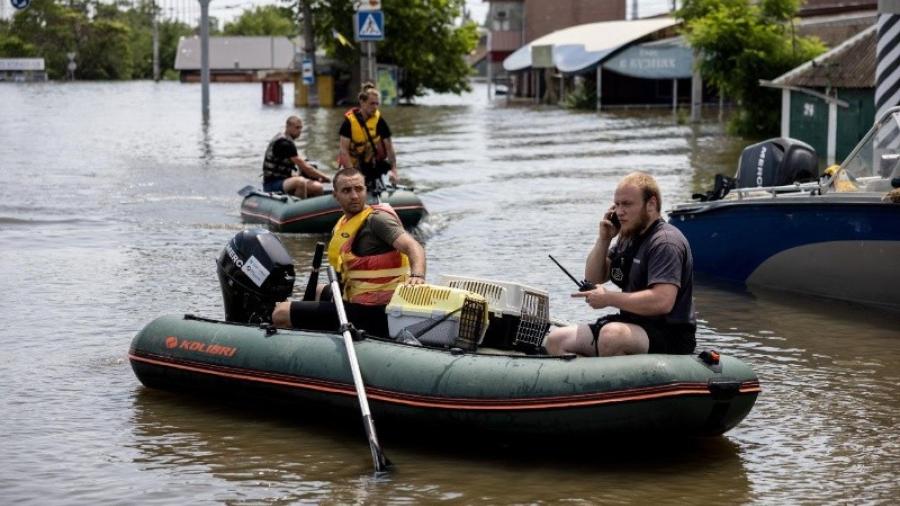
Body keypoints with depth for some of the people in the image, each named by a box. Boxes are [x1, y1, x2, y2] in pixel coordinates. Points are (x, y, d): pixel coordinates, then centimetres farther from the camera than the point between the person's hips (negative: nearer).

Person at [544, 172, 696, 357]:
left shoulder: (665, 242, -16)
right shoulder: (628, 237, 15)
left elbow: (663, 302, -28)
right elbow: (593, 278, 20)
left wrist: (609, 298, -18)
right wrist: (604, 240, 3)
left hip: (670, 336, -9)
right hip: (632, 324, 9)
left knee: (612, 334, -39)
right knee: (556, 340, -2)